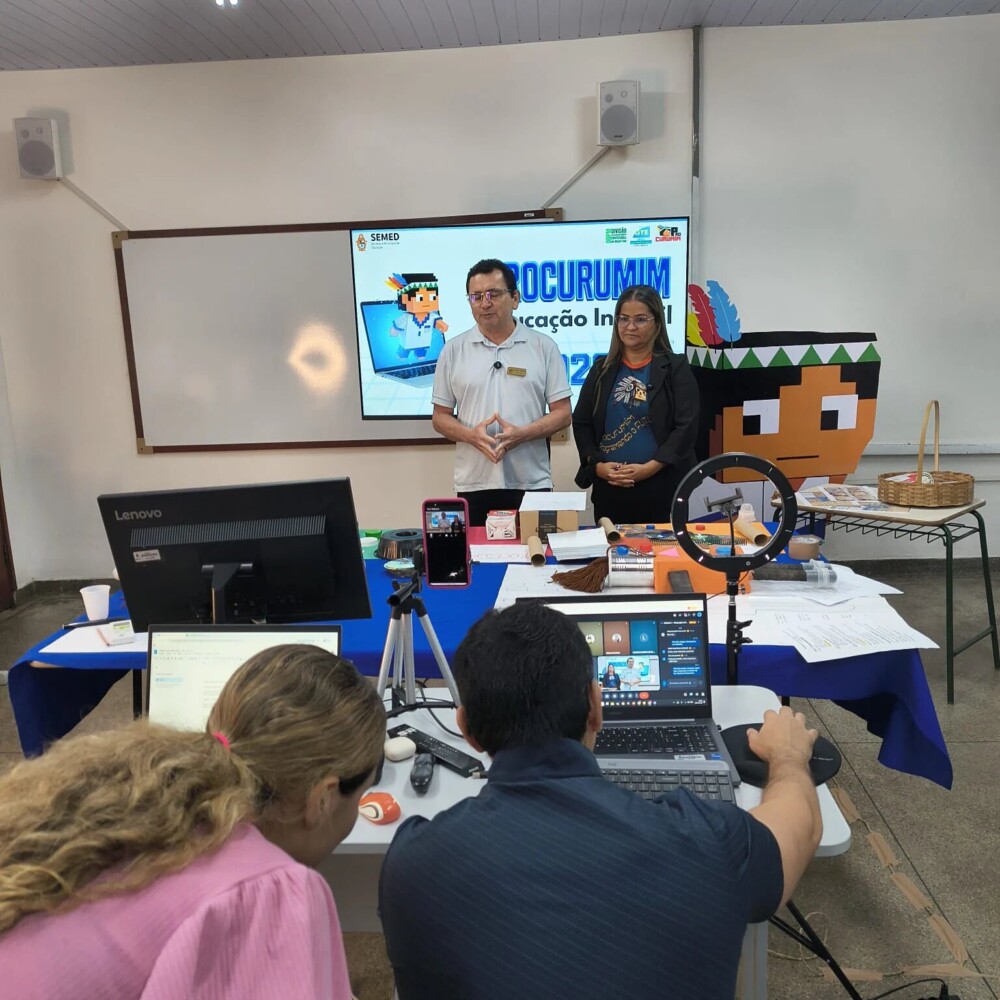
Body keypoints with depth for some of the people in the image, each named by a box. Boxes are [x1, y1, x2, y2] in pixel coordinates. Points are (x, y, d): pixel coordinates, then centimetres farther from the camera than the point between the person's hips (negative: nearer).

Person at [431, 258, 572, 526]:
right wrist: (471, 435, -13)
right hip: (473, 485, 1)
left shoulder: (544, 346, 3)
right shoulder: (454, 350, 6)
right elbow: (440, 417, 8)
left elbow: (563, 413, 2)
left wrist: (523, 434, -15)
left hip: (532, 485, 0)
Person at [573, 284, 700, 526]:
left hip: (661, 488, -2)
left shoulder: (675, 368, 3)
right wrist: (597, 465, -6)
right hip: (609, 487, 3)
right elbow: (581, 423, 10)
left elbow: (686, 427, -5)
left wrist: (649, 468, -14)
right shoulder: (602, 369, 12)